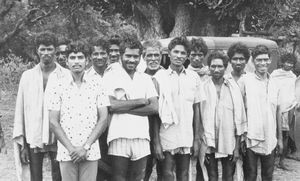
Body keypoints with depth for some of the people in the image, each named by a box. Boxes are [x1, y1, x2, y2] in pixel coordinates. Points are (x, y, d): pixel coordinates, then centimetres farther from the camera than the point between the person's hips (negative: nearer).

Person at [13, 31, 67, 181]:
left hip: (58, 139, -2)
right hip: (33, 139, 2)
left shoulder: (66, 76, 1)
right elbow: (20, 110, 7)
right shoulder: (27, 76, 7)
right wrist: (22, 144, 3)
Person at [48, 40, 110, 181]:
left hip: (91, 152, 0)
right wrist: (71, 148, -9)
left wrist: (86, 147, -7)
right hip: (66, 153, 0)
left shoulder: (97, 86, 5)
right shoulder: (58, 88, 3)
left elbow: (103, 120, 2)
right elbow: (53, 123, 1)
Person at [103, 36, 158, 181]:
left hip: (142, 138, 3)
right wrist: (141, 101, -5)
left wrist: (124, 107, -8)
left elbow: (154, 108, 2)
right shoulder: (110, 77, 2)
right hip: (119, 137, -3)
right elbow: (111, 105, -12)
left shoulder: (146, 78, 13)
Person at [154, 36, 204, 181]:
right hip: (166, 138, -2)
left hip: (187, 139, 2)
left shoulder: (193, 77, 5)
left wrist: (197, 139, 4)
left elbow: (196, 109, 8)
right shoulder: (159, 76, -2)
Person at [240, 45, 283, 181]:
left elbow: (277, 112, 13)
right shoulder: (246, 81, -7)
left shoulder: (274, 84, 8)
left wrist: (280, 138, 14)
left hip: (270, 140, 4)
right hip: (251, 139, -4)